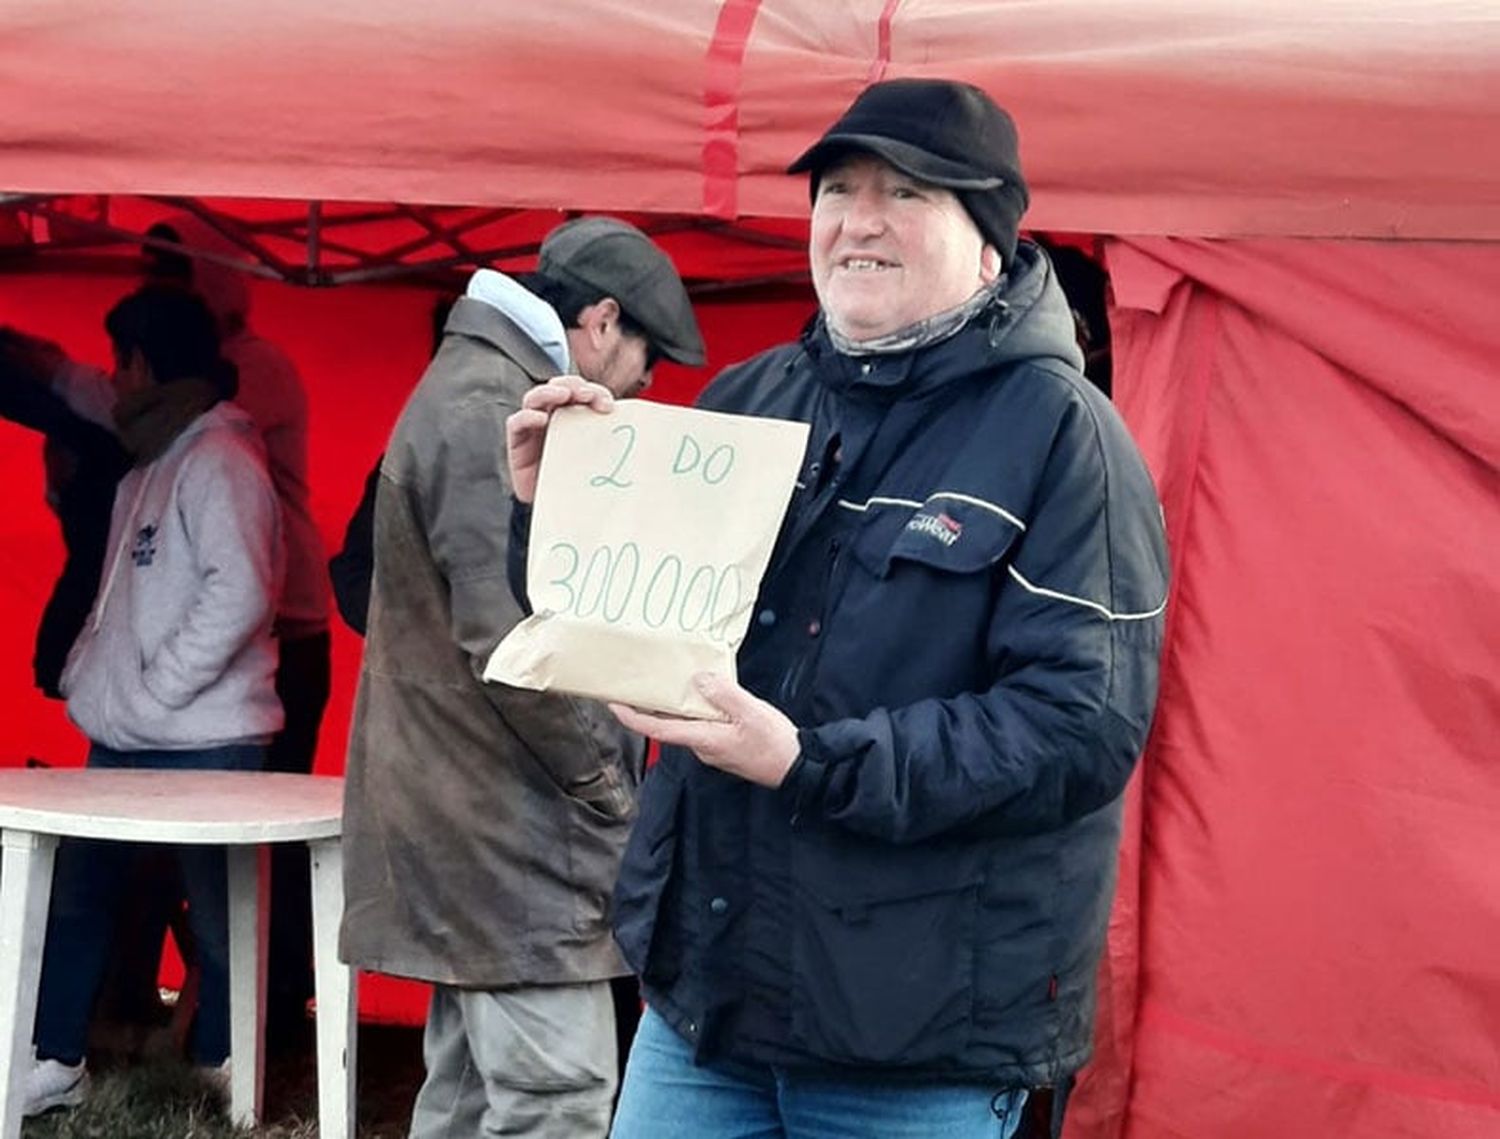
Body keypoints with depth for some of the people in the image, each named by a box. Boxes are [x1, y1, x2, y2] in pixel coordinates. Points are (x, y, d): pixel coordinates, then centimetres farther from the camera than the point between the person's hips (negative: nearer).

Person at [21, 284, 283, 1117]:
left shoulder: (217, 460, -13)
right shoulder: (148, 463, 17)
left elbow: (240, 593, -24)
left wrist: (150, 694, -20)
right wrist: (91, 673, 9)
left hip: (202, 740, -10)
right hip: (126, 738, 10)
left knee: (217, 911, 3)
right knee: (76, 894, 11)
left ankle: (221, 1065, 16)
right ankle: (53, 1063, 20)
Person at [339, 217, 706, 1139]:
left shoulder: (479, 395, 17)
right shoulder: (487, 416, -16)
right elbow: (508, 646, -23)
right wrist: (608, 782, -11)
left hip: (479, 822, 11)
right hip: (510, 830, -11)